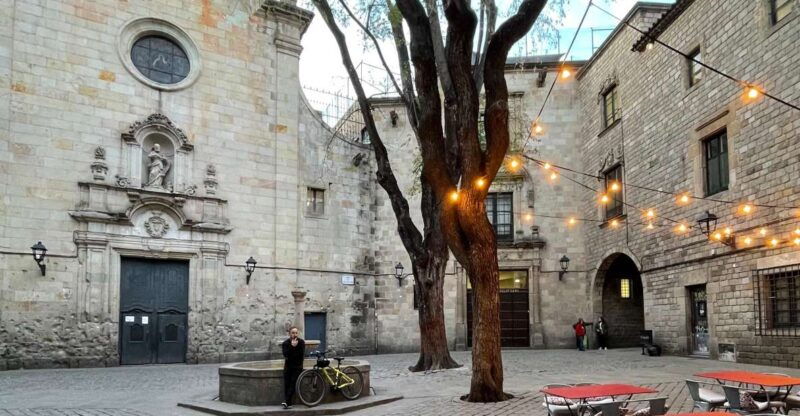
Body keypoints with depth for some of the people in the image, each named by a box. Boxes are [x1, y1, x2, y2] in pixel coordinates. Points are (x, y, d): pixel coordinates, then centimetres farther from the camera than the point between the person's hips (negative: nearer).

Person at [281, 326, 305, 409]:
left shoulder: (301, 342, -3)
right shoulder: (285, 343, -2)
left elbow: (302, 355, -10)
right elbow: (285, 355, -19)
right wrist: (292, 346, -29)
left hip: (297, 366, -1)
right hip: (288, 366, 1)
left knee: (293, 383, -17)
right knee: (286, 384, -9)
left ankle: (286, 401, -22)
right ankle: (288, 403, -7)